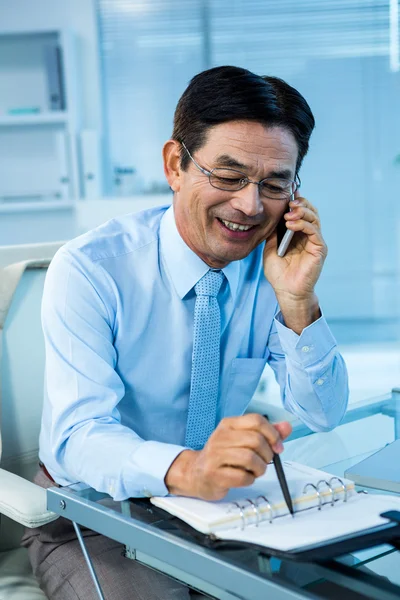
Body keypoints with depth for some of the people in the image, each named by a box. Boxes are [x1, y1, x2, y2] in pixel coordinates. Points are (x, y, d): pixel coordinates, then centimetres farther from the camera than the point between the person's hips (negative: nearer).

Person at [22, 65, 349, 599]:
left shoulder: (275, 265, -6)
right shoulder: (89, 270, -19)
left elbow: (323, 416, -5)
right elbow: (79, 436, -28)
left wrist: (297, 300, -21)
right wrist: (187, 470, -49)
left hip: (218, 509, 4)